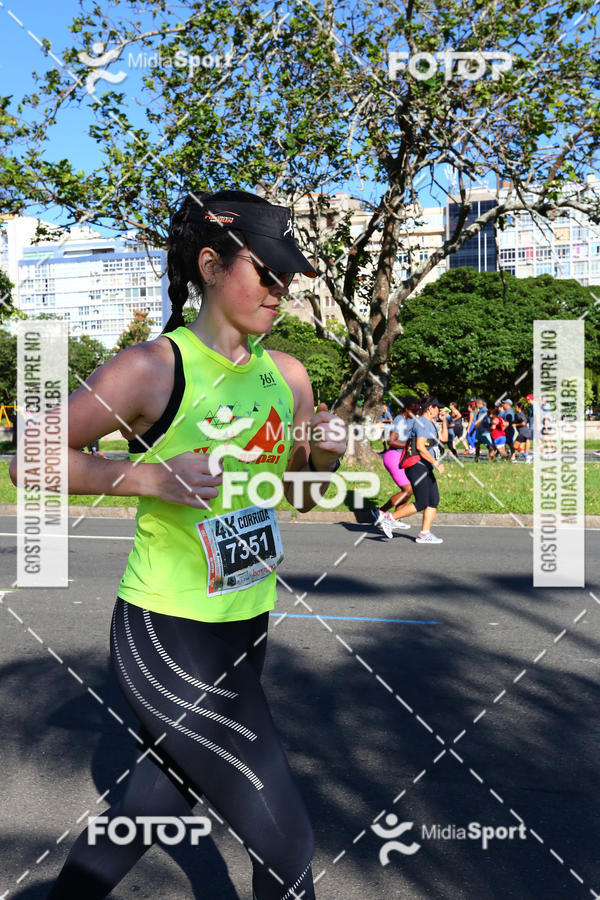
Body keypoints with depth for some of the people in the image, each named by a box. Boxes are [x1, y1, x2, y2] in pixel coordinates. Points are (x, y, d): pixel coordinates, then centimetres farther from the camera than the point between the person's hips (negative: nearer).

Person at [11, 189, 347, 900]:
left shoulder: (287, 374, 3)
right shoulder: (151, 369, -16)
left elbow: (301, 496, 13)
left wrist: (323, 456, -8)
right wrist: (142, 472, -23)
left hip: (247, 628, 7)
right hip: (168, 637, -7)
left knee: (159, 802, 26)